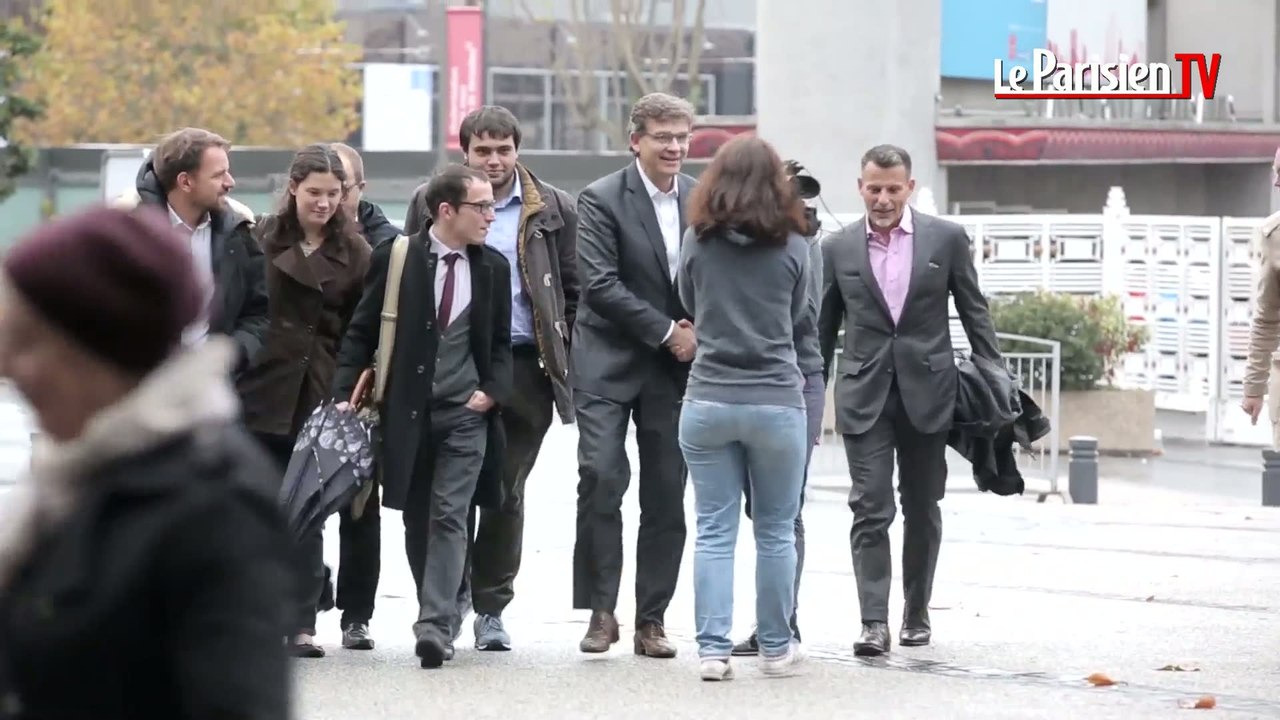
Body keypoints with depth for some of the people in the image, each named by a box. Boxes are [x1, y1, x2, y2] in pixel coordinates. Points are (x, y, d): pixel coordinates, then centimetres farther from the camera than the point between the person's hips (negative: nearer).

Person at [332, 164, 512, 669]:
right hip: (407, 412, 0)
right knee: (417, 520, 8)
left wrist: (494, 390, -3)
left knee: (449, 518, -11)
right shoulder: (395, 259, -2)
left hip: (466, 414, 0)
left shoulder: (493, 268, 6)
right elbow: (361, 333, 1)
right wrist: (345, 394, -9)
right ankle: (441, 617, 21)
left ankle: (436, 626, -16)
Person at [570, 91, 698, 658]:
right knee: (601, 478, -15)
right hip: (609, 363, -4)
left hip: (676, 367, 4)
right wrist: (667, 331, -15)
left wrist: (698, 332, -3)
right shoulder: (602, 200, -6)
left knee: (667, 495, 3)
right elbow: (600, 285, -13)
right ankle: (601, 611, -5)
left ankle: (651, 620, 10)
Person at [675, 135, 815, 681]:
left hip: (708, 401, 1)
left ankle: (713, 649, -2)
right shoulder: (791, 247, -3)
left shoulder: (697, 242, -1)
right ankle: (776, 648, 16)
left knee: (714, 532, 4)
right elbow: (798, 322, 9)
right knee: (776, 531, 10)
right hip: (777, 402, -1)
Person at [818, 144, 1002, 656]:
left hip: (927, 392, 0)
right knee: (870, 509, -9)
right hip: (864, 396, 0)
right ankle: (874, 623, -12)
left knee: (922, 510, 10)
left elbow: (975, 314, 6)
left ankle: (917, 613, 23)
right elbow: (822, 330, 10)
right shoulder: (838, 249, 4)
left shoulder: (946, 239, 2)